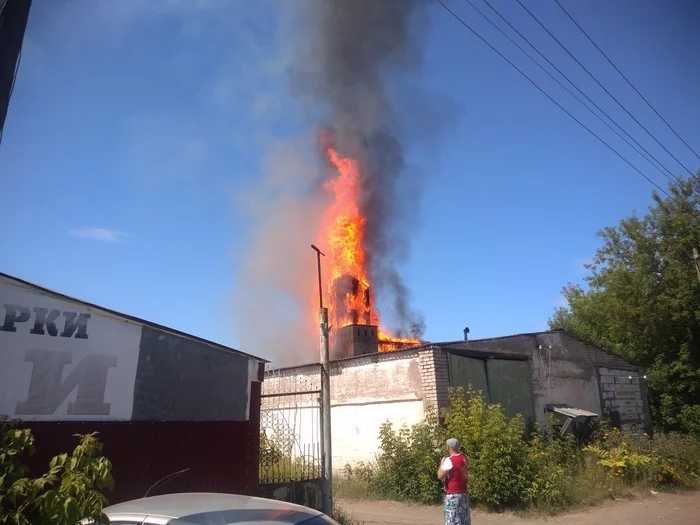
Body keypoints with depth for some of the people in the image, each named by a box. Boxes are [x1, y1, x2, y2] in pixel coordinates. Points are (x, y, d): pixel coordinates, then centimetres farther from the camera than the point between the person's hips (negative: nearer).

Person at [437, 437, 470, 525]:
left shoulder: (449, 460, -17)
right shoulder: (464, 458, 5)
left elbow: (440, 476, -16)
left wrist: (442, 463, -1)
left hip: (452, 495, -8)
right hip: (463, 493, 8)